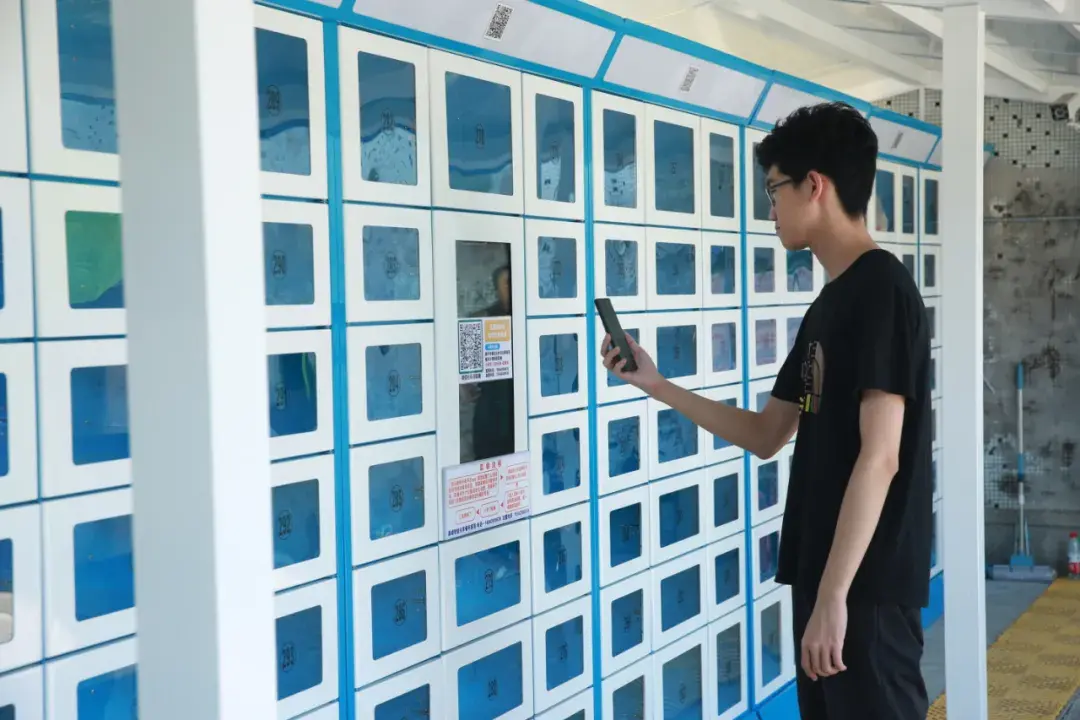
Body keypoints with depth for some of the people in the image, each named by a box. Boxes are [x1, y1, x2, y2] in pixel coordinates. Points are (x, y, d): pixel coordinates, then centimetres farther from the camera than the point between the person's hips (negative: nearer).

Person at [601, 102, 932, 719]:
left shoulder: (882, 288, -15)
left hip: (866, 583, -9)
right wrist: (657, 385, 14)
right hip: (823, 572, 9)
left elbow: (879, 457, -22)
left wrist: (834, 594, -23)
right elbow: (767, 436, 17)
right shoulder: (829, 303, 13)